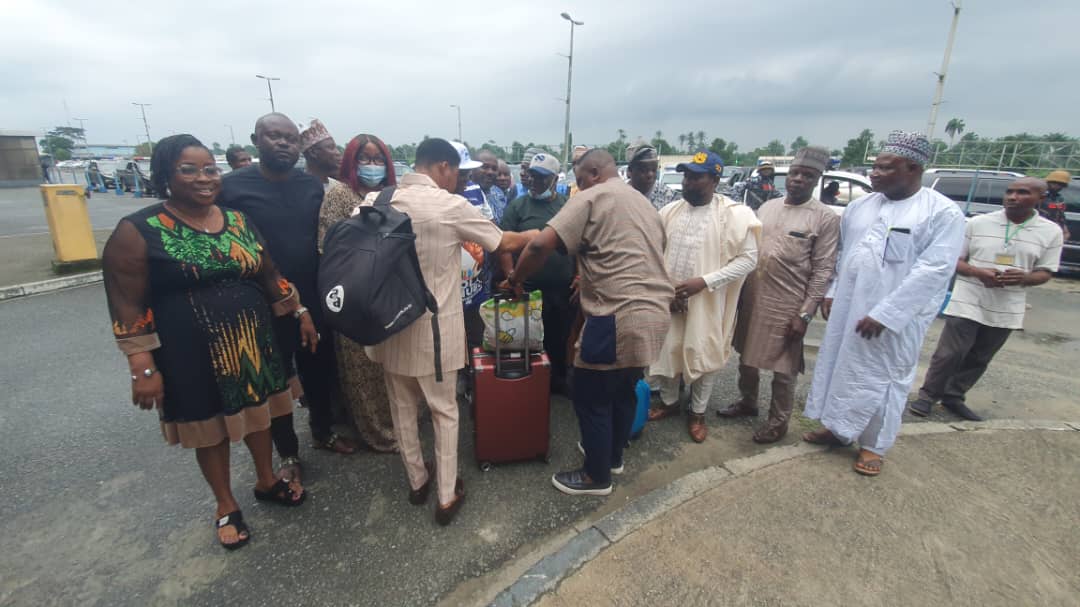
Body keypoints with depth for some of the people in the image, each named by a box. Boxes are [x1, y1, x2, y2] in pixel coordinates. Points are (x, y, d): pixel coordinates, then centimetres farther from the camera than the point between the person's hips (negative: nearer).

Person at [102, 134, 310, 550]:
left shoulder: (238, 220, 3)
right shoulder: (139, 231, -11)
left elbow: (270, 275, 10)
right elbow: (127, 307, -11)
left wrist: (300, 315, 9)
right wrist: (144, 369, -14)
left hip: (251, 342, 4)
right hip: (192, 355, -4)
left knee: (258, 413, 18)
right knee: (210, 429, 13)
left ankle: (266, 481, 42)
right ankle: (226, 507, 36)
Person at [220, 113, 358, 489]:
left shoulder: (313, 185, 1)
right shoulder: (232, 187, -9)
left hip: (314, 299, 3)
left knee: (319, 370, 17)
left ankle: (323, 432, 41)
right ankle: (288, 453, 31)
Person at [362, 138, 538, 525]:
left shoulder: (375, 201, 0)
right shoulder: (450, 206, -13)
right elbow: (506, 243, -4)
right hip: (432, 328, -5)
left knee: (402, 407, 19)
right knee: (444, 410, 12)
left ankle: (417, 481, 36)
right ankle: (447, 496, 21)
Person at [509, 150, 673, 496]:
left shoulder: (591, 199, -5)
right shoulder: (643, 202, 21)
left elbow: (541, 245, -16)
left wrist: (517, 278, 0)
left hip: (619, 317, -9)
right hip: (655, 312, 9)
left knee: (591, 397, 7)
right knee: (624, 390, 23)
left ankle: (596, 477, 21)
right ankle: (613, 457, 40)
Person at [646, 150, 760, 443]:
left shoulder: (734, 215, -10)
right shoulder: (670, 211, 2)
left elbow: (748, 259, -12)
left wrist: (703, 281, -20)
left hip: (707, 302, -3)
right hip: (667, 298, 4)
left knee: (703, 356, 9)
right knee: (666, 351, 14)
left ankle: (697, 413, 30)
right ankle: (669, 402, 37)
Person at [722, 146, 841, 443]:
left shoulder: (826, 218, -8)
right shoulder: (767, 206, 8)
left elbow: (823, 270, -10)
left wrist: (805, 314, -15)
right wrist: (740, 290, 8)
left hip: (788, 304, -5)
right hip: (751, 297, 5)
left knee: (783, 367, 7)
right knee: (746, 356, 18)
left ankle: (779, 420, 26)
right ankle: (747, 402, 39)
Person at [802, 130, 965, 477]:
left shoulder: (943, 212, -10)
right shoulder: (860, 205, 7)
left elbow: (933, 270, -17)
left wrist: (885, 314, -22)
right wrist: (831, 292, 6)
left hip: (895, 317, -5)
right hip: (846, 308, 5)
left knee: (882, 378, 6)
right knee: (840, 366, 13)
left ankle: (873, 446, 25)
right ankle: (838, 428, 32)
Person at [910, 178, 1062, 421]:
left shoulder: (1051, 232, 2)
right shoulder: (977, 223, -2)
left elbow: (1044, 272, 5)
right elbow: (955, 259, 1)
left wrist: (1024, 278, -18)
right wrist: (977, 272, -19)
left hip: (1007, 309, 3)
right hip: (967, 302, -2)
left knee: (978, 360, 11)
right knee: (949, 353, -3)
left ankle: (953, 397, 26)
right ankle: (928, 396, 11)